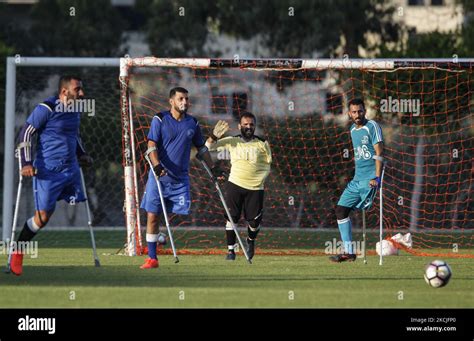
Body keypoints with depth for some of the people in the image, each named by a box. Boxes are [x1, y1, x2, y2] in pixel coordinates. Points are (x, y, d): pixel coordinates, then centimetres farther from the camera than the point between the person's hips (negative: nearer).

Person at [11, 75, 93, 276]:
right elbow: (25, 133, -9)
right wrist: (26, 163, -15)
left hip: (71, 169, 7)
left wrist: (82, 154, 19)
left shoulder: (75, 110, 11)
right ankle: (17, 252, 13)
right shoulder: (46, 109, -12)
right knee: (42, 217, -6)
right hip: (48, 171, -7)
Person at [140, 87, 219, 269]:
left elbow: (201, 148, 22)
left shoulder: (192, 123, 9)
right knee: (152, 216, -3)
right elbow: (151, 146, -10)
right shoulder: (160, 119, -2)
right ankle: (152, 258, 2)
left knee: (180, 217, -7)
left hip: (180, 179, 2)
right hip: (159, 176, -2)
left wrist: (213, 167, 22)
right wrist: (157, 165, -26)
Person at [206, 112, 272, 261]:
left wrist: (260, 179, -4)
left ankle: (251, 241, 33)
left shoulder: (262, 144, 3)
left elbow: (268, 165, 11)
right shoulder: (232, 141, 4)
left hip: (255, 188, 0)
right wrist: (214, 136, -19)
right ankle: (231, 250, 5)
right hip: (234, 185, 0)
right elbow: (208, 146, 2)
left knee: (254, 221, 1)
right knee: (231, 218, -6)